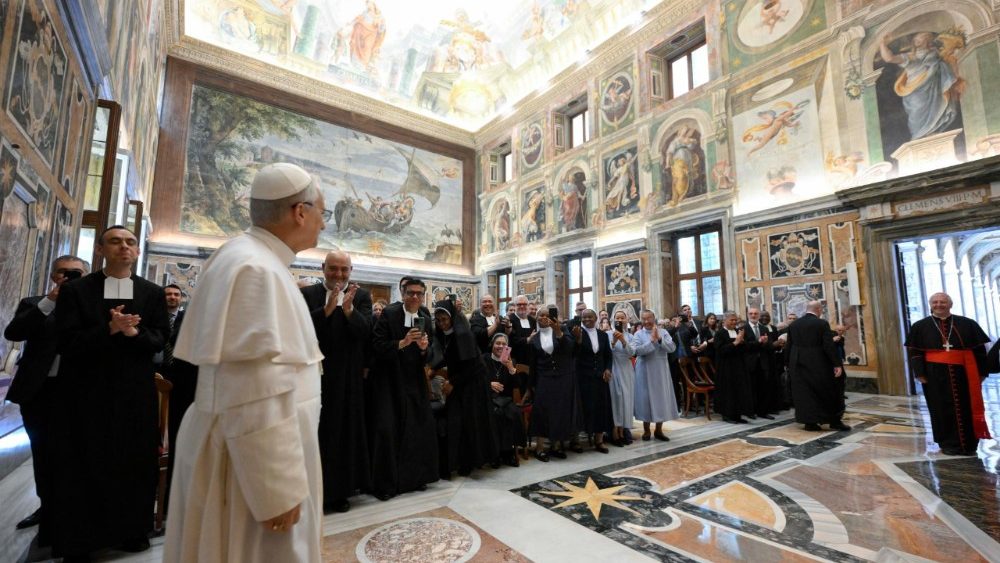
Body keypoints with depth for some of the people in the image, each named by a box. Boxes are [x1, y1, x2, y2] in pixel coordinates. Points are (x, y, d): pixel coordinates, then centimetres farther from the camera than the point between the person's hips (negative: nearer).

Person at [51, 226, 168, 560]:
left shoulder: (153, 293, 5)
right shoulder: (74, 290, 1)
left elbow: (160, 339, 0)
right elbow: (65, 342, -7)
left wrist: (134, 332, -19)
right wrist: (110, 328, -21)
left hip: (135, 392, 1)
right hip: (86, 391, -1)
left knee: (135, 464, 10)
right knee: (84, 466, 8)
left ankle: (131, 531, 26)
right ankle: (79, 541, 24)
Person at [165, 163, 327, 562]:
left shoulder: (253, 260, 9)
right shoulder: (256, 270, -24)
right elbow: (257, 398, -27)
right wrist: (278, 490, -22)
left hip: (251, 448, 9)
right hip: (254, 459, -9)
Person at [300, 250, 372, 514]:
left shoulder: (361, 296, 2)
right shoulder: (307, 294, 2)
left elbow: (365, 331, -9)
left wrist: (348, 308, -26)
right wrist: (327, 309, -24)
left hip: (348, 376, 1)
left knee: (346, 431, 9)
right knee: (317, 433, 8)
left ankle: (341, 490, 24)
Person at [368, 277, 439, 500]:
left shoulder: (425, 319, 3)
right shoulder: (389, 314, -10)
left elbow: (426, 358, 6)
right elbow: (376, 346, -16)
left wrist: (424, 348, -16)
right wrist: (403, 342, -27)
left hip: (413, 380, 5)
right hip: (388, 380, -4)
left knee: (421, 426, 4)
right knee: (387, 429, -6)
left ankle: (414, 477, 22)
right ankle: (385, 484, 10)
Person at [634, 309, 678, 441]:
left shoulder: (663, 332, 3)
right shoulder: (638, 334, -3)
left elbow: (672, 348, -8)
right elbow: (638, 351, -16)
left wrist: (659, 339, -20)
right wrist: (652, 340, -20)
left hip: (661, 371, 2)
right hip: (645, 372, -2)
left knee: (661, 398, 7)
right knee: (646, 398, 4)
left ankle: (659, 430, 20)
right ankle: (646, 430, 18)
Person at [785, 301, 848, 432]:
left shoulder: (793, 324, 4)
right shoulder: (822, 324, -9)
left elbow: (788, 346, 6)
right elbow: (829, 346, -14)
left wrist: (789, 364, 14)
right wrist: (837, 364, -9)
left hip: (798, 364, 4)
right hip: (818, 364, -3)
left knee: (805, 393, 8)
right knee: (829, 392, 12)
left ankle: (809, 422, 9)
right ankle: (834, 422, 18)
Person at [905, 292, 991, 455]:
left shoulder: (967, 324, 6)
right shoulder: (920, 327, 3)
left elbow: (979, 349, 6)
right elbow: (914, 351, 0)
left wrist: (982, 372, 0)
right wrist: (920, 373, -8)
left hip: (964, 373, 2)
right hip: (936, 375, -1)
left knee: (967, 408, 8)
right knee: (943, 409, 4)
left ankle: (969, 444, 21)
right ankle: (949, 444, 13)